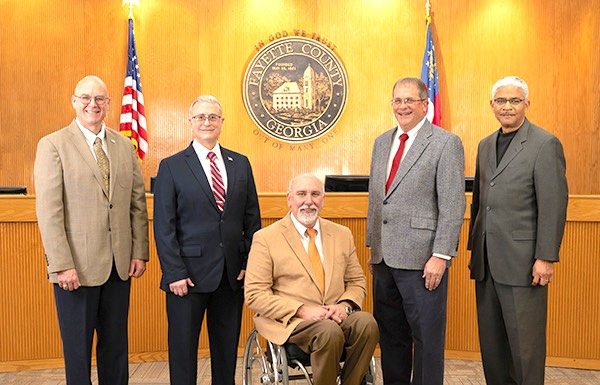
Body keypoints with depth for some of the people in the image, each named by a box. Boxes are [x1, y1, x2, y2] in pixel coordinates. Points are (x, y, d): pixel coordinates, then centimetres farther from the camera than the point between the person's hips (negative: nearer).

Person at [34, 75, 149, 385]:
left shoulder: (124, 145, 10)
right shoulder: (53, 145, -4)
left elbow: (138, 202, 9)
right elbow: (48, 210, -10)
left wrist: (140, 252, 3)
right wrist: (62, 265, -14)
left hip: (120, 265, 4)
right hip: (76, 266, -4)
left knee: (116, 343, 14)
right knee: (78, 346, 9)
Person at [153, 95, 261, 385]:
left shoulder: (241, 164, 9)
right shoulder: (171, 167, 0)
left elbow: (252, 218, 9)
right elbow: (163, 227, -5)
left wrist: (250, 263, 2)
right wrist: (175, 273, -11)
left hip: (233, 274, 3)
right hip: (189, 274, -3)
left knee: (227, 348, 13)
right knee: (183, 349, 8)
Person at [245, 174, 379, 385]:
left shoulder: (342, 234, 14)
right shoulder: (265, 238, 0)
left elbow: (357, 282, 16)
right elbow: (255, 294, -5)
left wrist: (345, 305, -7)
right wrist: (301, 310, -17)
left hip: (336, 316, 4)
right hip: (289, 320, -4)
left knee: (367, 323, -27)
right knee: (330, 331, -33)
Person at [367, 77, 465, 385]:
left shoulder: (446, 143, -6)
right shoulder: (382, 142, 15)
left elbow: (453, 206, -11)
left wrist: (440, 256, -16)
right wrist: (373, 246, 14)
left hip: (421, 257, -6)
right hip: (384, 256, 7)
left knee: (426, 335, 5)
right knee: (390, 334, 16)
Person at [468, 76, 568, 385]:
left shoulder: (545, 144, -6)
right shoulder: (485, 145, 14)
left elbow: (554, 205, -11)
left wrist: (546, 257, -15)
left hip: (522, 262, -6)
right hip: (487, 261, 7)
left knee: (524, 340, 3)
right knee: (490, 340, 13)